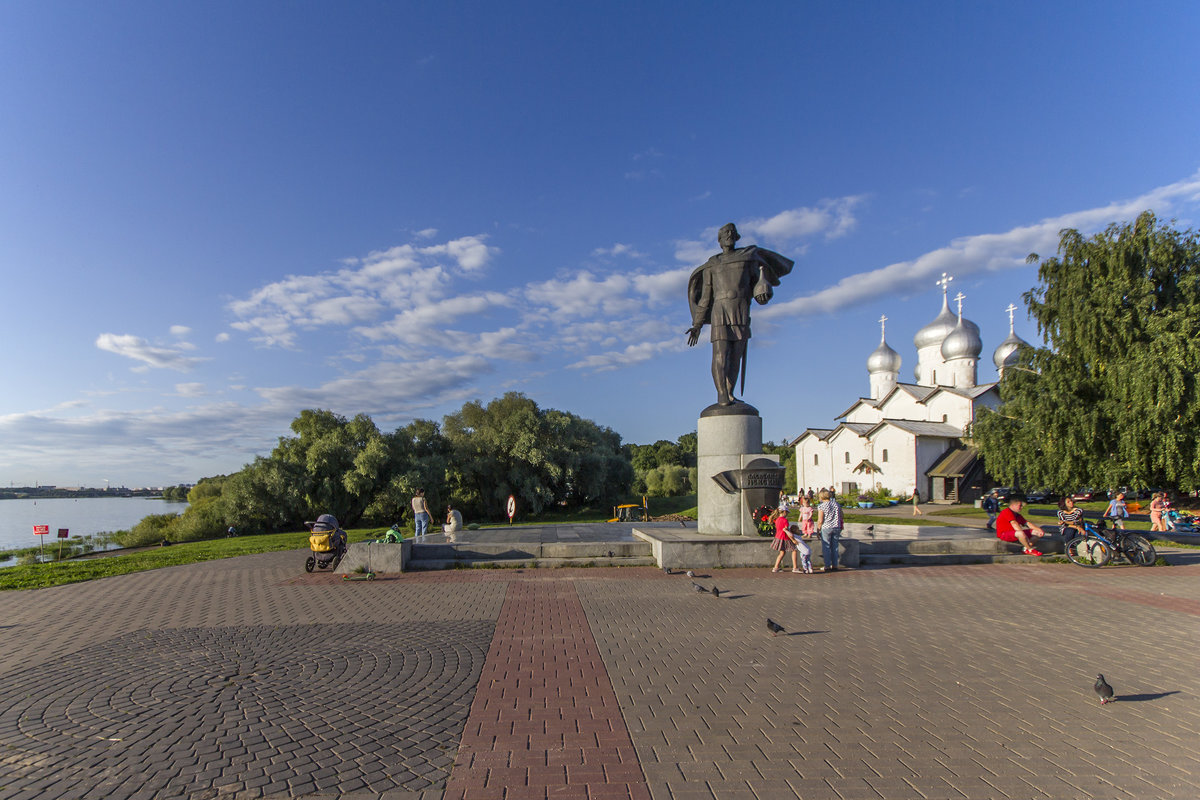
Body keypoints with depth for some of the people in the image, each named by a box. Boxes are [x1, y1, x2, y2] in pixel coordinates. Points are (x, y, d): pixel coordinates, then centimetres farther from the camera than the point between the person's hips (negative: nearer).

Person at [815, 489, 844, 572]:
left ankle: (827, 566, 4)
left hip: (826, 528, -5)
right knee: (834, 547, 12)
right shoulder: (836, 504, 6)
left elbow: (820, 520, -13)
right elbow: (841, 517, 11)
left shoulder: (821, 506, -9)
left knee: (826, 547, 3)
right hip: (837, 527, 5)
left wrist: (818, 529, 0)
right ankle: (834, 566, 15)